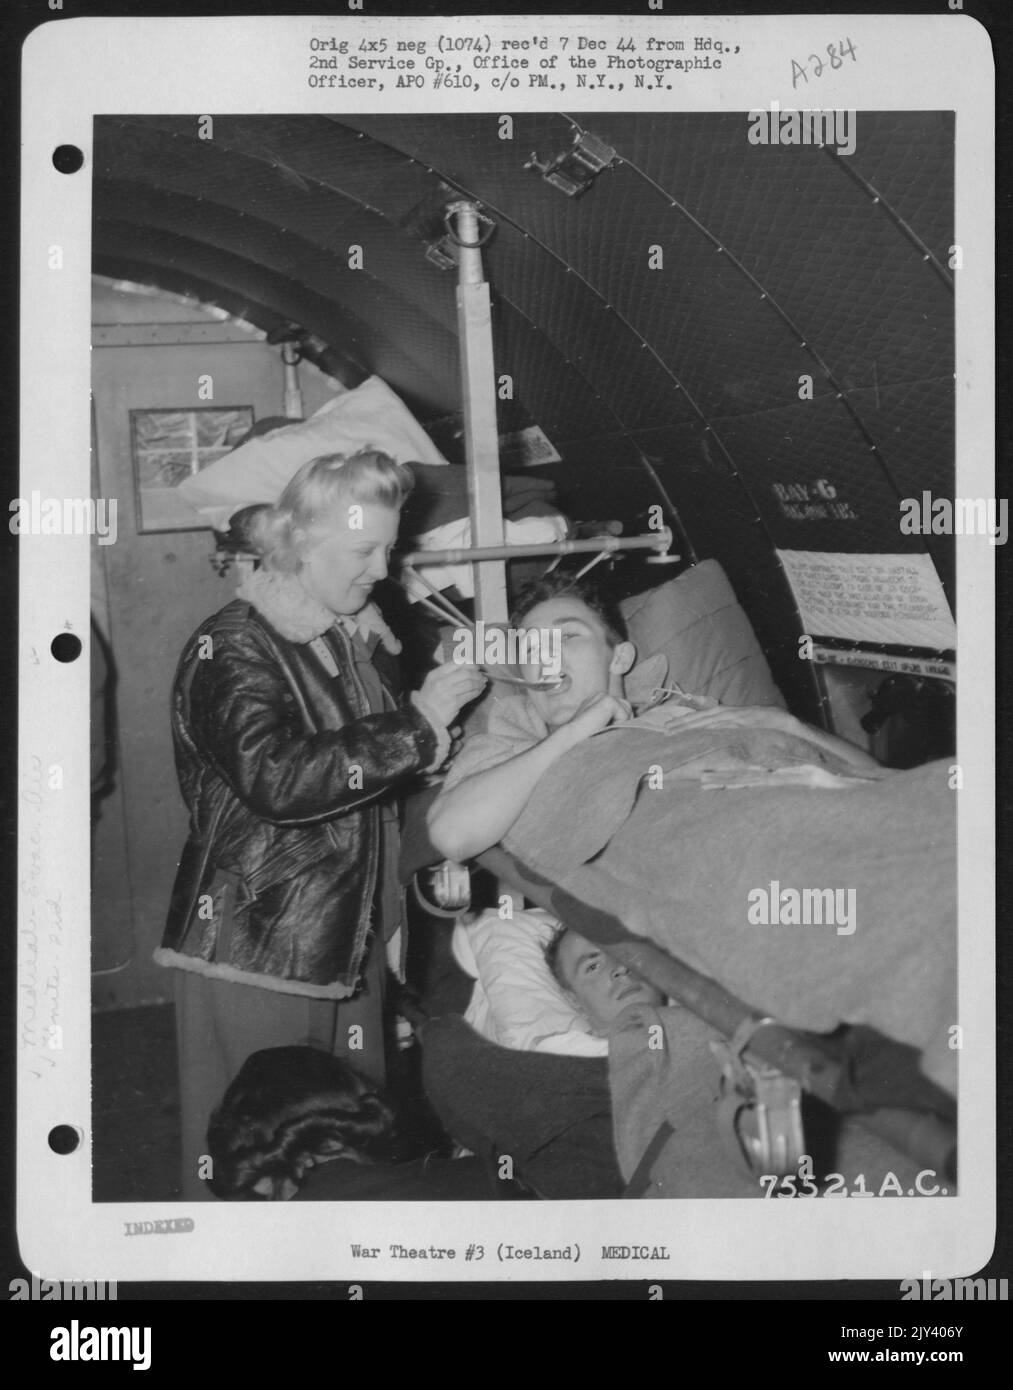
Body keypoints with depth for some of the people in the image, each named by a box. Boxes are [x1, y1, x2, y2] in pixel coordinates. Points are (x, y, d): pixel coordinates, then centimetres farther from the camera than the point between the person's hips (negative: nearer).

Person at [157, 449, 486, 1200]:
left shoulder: (365, 635, 11)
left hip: (351, 942, 7)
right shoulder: (231, 650, -13)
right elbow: (277, 779, -29)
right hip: (253, 953, -7)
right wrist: (417, 725, -23)